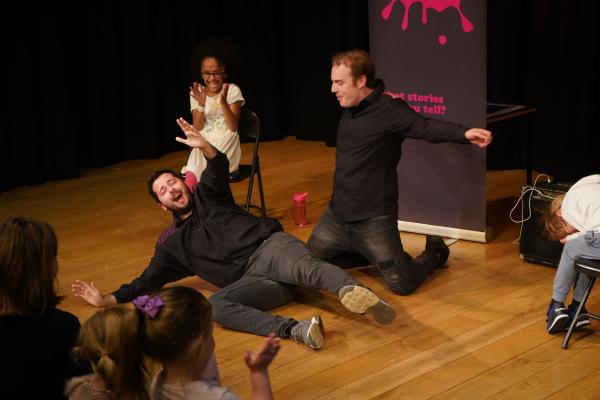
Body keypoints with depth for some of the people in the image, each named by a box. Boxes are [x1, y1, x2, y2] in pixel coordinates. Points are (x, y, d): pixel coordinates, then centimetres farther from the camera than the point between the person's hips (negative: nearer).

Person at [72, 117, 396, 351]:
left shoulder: (207, 195, 20)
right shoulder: (172, 244, 26)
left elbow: (220, 171, -2)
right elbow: (148, 281, 24)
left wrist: (205, 147, -25)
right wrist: (108, 299, 14)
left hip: (270, 246, -1)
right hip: (251, 278, 1)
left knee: (306, 268, -37)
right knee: (215, 305, -33)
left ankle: (353, 293, -68)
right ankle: (295, 330, -55)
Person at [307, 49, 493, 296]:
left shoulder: (389, 110, -18)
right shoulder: (349, 111, 6)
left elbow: (426, 127, -34)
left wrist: (463, 134, -50)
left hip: (373, 220, -7)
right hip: (337, 215, 8)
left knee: (401, 285, -9)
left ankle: (434, 252, 25)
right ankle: (366, 254, 31)